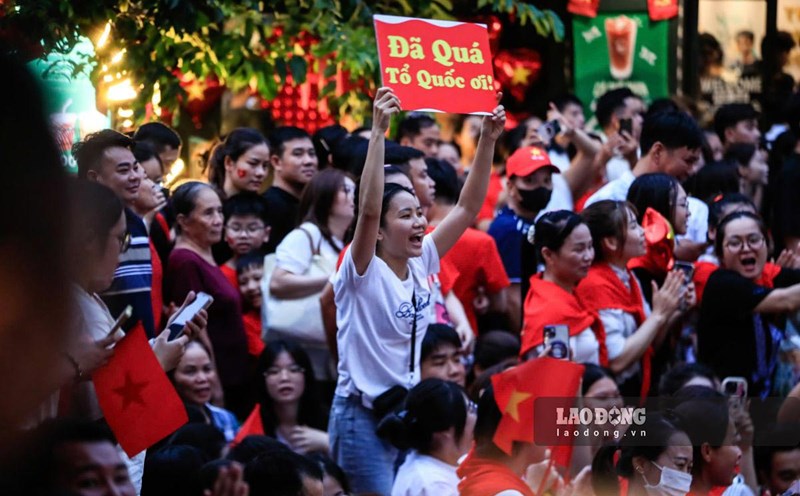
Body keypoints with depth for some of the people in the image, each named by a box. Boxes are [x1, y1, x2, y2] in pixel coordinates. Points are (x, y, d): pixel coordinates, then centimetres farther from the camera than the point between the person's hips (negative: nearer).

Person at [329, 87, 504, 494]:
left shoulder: (421, 264, 5)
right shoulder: (363, 273, -13)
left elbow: (467, 208, 4)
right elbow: (368, 209, -29)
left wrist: (488, 140, -5)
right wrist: (378, 131, -35)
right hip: (363, 415, -7)